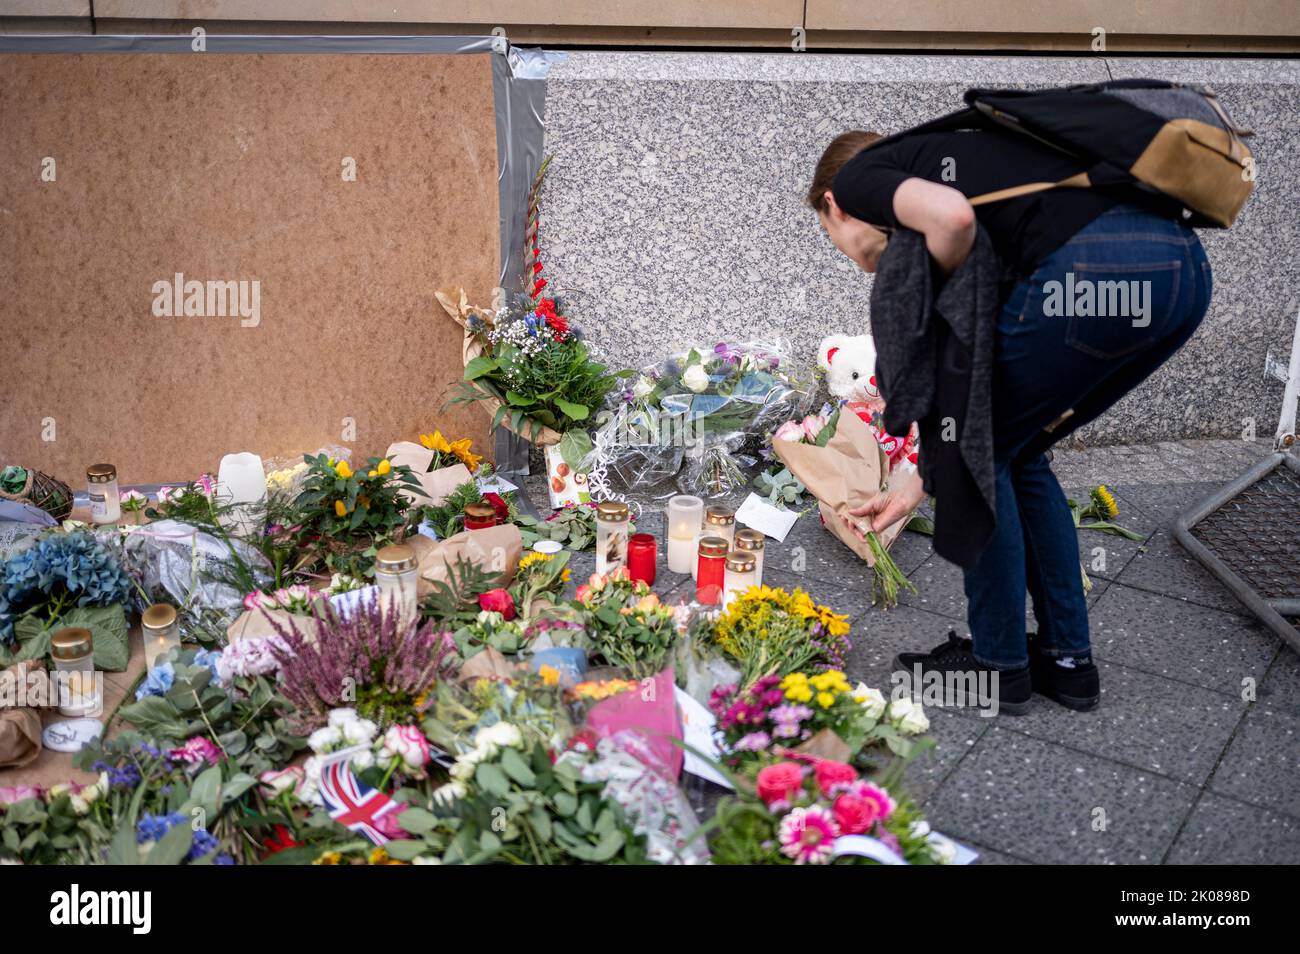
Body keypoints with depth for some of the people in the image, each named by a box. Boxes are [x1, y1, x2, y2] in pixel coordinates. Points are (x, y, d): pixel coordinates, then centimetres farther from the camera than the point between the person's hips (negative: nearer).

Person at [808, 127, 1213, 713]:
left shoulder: (857, 176, 13)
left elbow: (952, 217, -13)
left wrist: (941, 292, 9)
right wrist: (919, 489, 38)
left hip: (1098, 268, -9)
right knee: (1013, 453, 23)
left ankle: (998, 664, 23)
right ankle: (1067, 660, 29)